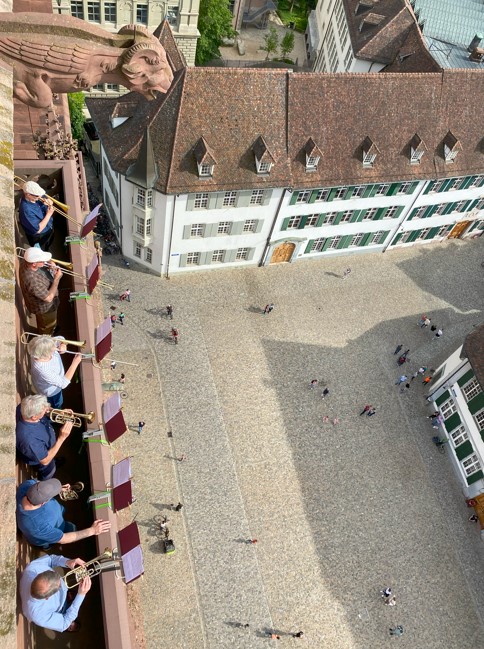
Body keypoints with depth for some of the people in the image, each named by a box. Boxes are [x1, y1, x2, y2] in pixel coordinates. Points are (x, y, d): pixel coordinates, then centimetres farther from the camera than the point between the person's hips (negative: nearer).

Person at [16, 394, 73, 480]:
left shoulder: (24, 407, -31)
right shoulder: (29, 439, -49)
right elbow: (45, 461, -33)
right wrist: (62, 438, -39)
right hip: (40, 458, -5)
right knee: (48, 473, 28)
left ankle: (53, 462, 67)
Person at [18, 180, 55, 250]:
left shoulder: (35, 197, -16)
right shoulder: (26, 210, -39)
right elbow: (38, 229, -37)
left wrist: (49, 203, -23)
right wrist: (49, 214, -34)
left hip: (49, 230, 7)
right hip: (40, 238, -7)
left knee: (47, 247, 34)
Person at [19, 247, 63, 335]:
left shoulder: (27, 262, -20)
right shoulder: (33, 281, -45)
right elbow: (49, 298, -35)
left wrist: (50, 266, -22)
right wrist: (57, 278, -33)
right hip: (44, 308, -7)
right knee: (47, 329, 25)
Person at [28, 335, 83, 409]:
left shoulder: (39, 352, -28)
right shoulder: (42, 370, -47)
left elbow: (60, 339, -10)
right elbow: (63, 383, -39)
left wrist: (62, 346, -33)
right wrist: (75, 363, -39)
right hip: (51, 392, -6)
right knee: (57, 406, 27)